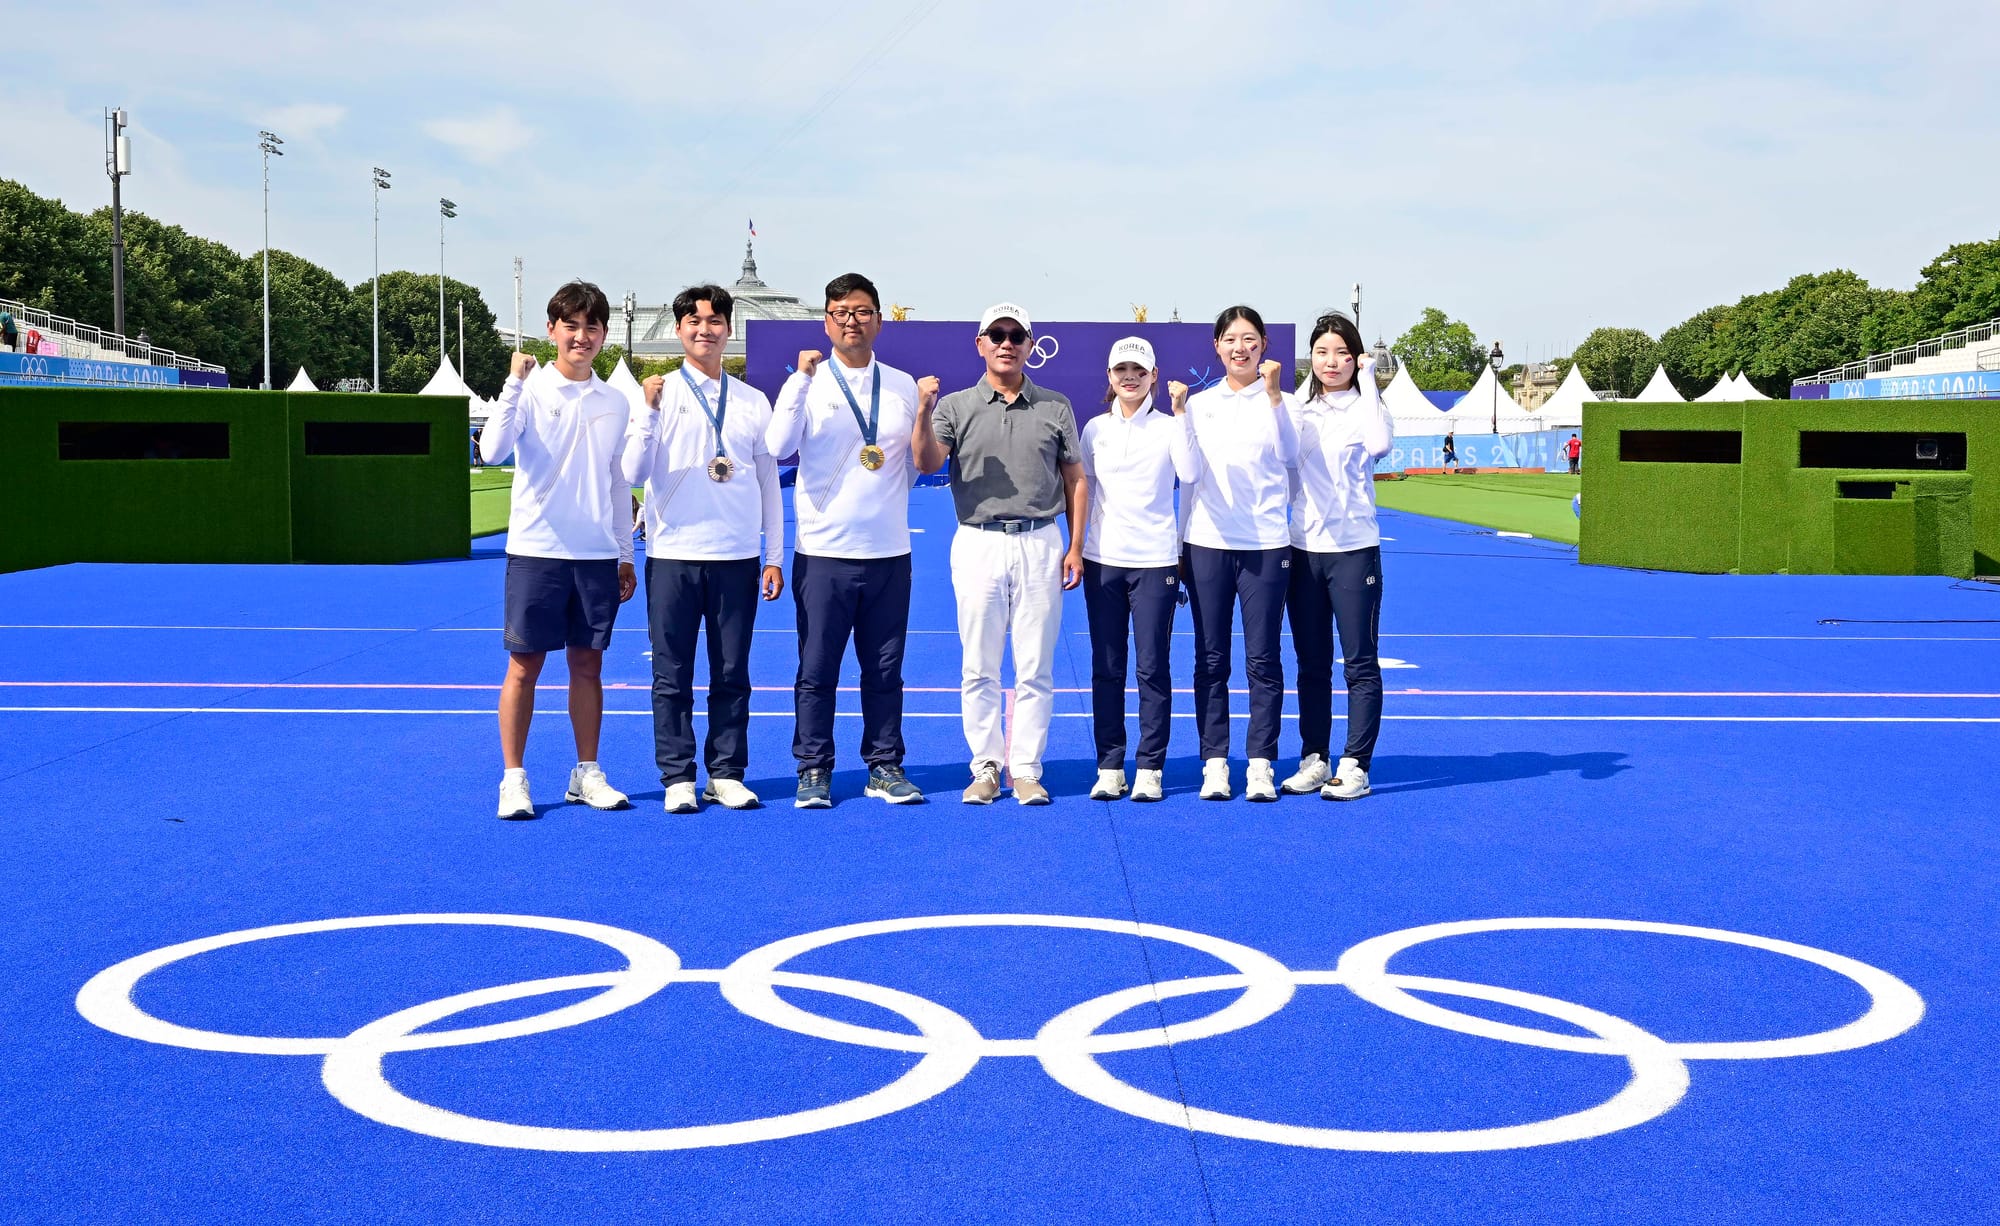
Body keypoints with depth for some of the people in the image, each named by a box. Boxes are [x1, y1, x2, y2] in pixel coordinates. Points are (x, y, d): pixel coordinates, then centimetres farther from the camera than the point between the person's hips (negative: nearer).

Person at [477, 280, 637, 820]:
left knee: (588, 664, 9)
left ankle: (587, 775, 18)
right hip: (536, 551, -4)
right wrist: (515, 383, -27)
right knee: (524, 666, 1)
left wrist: (626, 555, 16)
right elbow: (492, 451, -21)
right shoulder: (531, 389, -4)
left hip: (598, 556, 4)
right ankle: (513, 779, 8)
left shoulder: (614, 402, 10)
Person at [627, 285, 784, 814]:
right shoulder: (658, 394, 1)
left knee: (732, 674, 6)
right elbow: (633, 475, -6)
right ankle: (677, 777, 11)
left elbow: (769, 483, 13)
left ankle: (727, 773, 16)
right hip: (673, 556, -2)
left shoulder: (753, 402, 9)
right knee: (672, 675, 2)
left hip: (737, 557, 2)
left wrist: (774, 556, 9)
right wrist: (649, 413, -18)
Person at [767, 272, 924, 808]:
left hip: (889, 552, 3)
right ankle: (814, 771, 10)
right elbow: (778, 446, -16)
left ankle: (884, 767, 16)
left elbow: (917, 461, 16)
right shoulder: (809, 383, 0)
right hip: (823, 552, -2)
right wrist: (802, 378, -18)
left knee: (884, 670, 7)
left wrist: (889, 500, -2)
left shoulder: (903, 386, 9)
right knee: (817, 670, 1)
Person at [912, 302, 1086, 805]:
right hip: (978, 544, 0)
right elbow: (927, 463, -9)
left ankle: (1026, 769, 10)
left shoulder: (1055, 407, 8)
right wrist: (923, 414, -26)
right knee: (979, 668, 3)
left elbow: (1075, 480, 11)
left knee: (1035, 668, 3)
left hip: (1040, 544, 0)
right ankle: (986, 767, 12)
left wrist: (1075, 547, 4)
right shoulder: (955, 406, 5)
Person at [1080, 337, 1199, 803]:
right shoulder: (1096, 429, 8)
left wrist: (1181, 413, -18)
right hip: (1103, 559, 2)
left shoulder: (1168, 426, 1)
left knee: (1152, 668, -1)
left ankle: (1150, 769, 6)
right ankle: (1109, 767, 11)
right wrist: (1075, 546, 8)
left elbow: (1190, 473, -16)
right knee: (1106, 669, 4)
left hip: (1155, 561, -2)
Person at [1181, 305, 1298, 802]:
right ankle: (1214, 762, 10)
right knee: (1210, 661, 4)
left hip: (1265, 545, -2)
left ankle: (1261, 764, 6)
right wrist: (1181, 545, 12)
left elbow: (1288, 453, -16)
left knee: (1263, 660, 0)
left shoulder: (1280, 401, 3)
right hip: (1207, 543, 2)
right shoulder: (1198, 403, 10)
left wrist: (1272, 393, -24)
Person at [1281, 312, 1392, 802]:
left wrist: (1367, 377, -18)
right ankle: (1314, 759, 17)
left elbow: (1379, 443, -25)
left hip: (1354, 549, -4)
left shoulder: (1363, 407, -2)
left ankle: (1355, 765, 2)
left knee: (1359, 662, -1)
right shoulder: (1296, 408, 9)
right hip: (1303, 549, 4)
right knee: (1311, 664, 9)